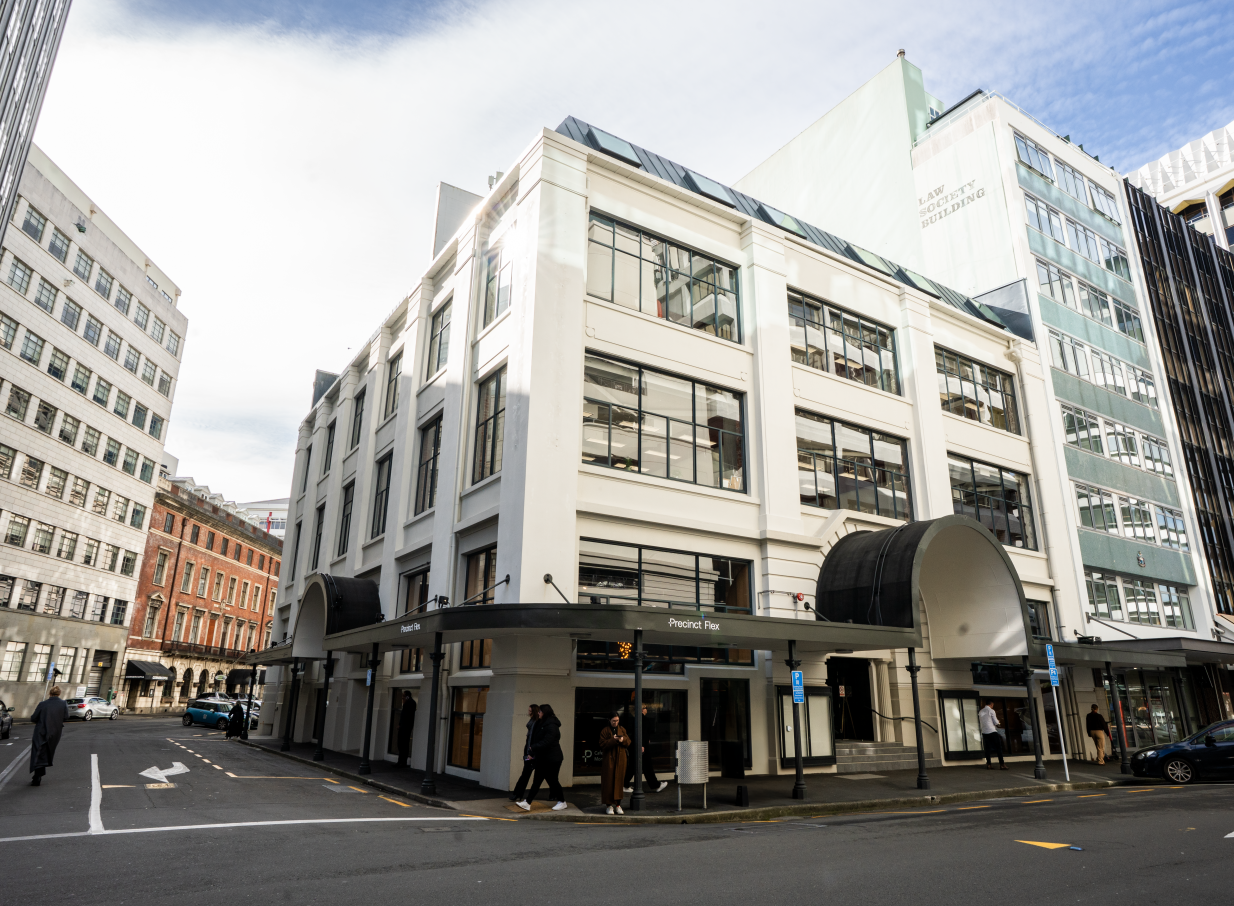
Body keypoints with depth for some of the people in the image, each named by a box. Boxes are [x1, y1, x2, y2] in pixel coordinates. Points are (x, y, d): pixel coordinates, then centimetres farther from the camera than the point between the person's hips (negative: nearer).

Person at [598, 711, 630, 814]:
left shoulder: (622, 729, 11)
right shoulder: (604, 731, 0)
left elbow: (628, 743, 9)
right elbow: (602, 745, -8)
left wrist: (623, 740, -13)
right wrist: (613, 740, -20)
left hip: (620, 760, 3)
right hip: (609, 760, -3)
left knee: (619, 781, 3)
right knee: (609, 782, -3)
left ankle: (618, 804, 11)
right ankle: (609, 805, 5)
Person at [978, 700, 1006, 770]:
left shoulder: (980, 712, 11)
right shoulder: (991, 711, -7)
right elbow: (996, 723, -4)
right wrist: (997, 719, 15)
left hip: (984, 732, 5)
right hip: (992, 731, -5)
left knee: (987, 748, 6)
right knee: (999, 747, 1)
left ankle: (988, 765, 4)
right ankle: (1002, 764, -3)